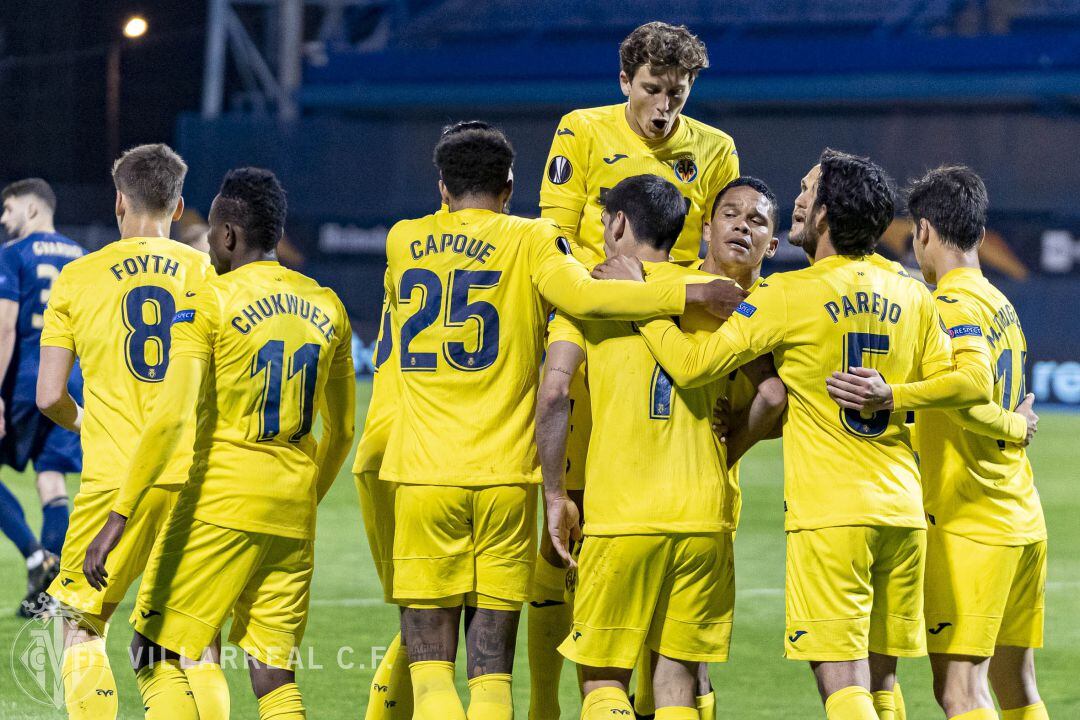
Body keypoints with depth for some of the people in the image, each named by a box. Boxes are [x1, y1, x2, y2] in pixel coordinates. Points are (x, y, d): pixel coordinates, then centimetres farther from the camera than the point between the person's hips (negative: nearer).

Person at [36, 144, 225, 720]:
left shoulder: (78, 278, 3)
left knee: (81, 625, 10)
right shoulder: (206, 273, 5)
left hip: (115, 478, -2)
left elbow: (48, 396, 1)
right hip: (195, 476, 2)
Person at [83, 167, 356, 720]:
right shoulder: (326, 307, 10)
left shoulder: (209, 305, -7)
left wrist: (118, 519, -16)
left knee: (158, 658, 3)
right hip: (291, 514, 5)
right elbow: (340, 431, 17)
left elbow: (174, 419, -16)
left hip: (220, 505, -5)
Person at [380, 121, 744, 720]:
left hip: (424, 474, 1)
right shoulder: (530, 240, 1)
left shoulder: (402, 242, 10)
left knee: (429, 664, 3)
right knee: (491, 668, 4)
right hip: (504, 475, -1)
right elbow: (583, 296, -16)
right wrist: (690, 294, -11)